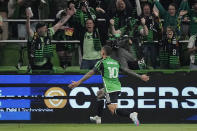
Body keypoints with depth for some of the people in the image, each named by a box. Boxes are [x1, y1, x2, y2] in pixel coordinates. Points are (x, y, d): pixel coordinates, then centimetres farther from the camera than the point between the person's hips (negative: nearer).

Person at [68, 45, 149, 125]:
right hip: (118, 88, 8)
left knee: (114, 111, -13)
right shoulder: (116, 62, 14)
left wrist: (79, 82, -13)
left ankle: (131, 115, -38)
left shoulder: (102, 62, -4)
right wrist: (140, 76, 23)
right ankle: (98, 118, 40)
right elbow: (127, 70, 15)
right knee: (100, 93, 33)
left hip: (110, 89, -8)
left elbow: (91, 73, -11)